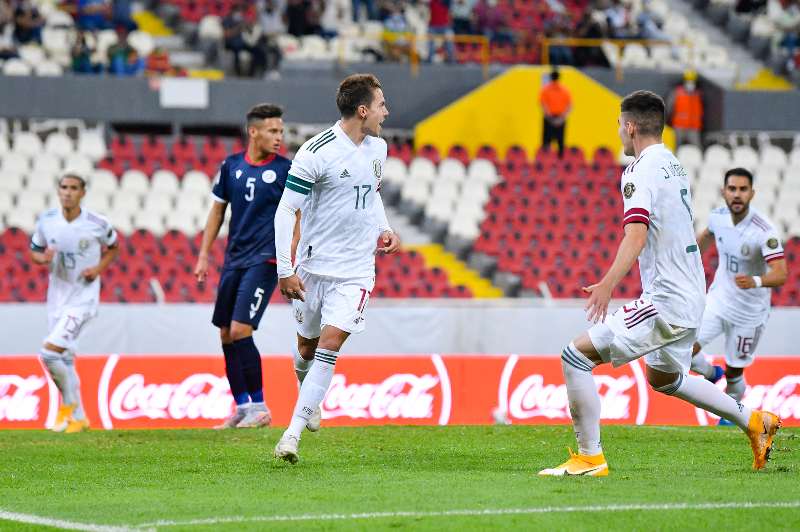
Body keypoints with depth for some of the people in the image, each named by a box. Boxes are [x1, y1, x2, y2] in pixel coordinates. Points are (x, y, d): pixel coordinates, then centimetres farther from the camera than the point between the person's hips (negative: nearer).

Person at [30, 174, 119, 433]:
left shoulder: (98, 224, -10)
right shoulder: (46, 221, -3)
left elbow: (112, 247, 9)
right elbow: (34, 251, 11)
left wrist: (99, 268, -9)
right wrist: (43, 258, -13)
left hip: (83, 298, -5)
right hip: (57, 298, 5)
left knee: (50, 350, -20)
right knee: (64, 361, 11)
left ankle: (69, 403, 2)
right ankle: (79, 418, 27)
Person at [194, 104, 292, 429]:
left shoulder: (286, 170, -4)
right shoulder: (231, 165, 7)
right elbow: (218, 210, 14)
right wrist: (203, 255, 11)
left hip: (264, 261, -5)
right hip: (234, 260, 5)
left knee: (240, 330, -16)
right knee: (226, 334, 6)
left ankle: (260, 408, -6)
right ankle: (242, 407, 16)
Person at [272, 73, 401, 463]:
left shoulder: (378, 148, 5)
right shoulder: (316, 153, -15)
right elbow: (286, 210, -13)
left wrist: (383, 229, 9)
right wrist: (284, 269, -15)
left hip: (356, 271, 3)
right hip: (315, 266, -3)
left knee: (330, 344, -13)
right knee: (307, 347, 10)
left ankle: (293, 432, -14)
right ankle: (309, 397, 45)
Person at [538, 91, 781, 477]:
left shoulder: (641, 170, -15)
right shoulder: (673, 164, 15)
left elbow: (636, 234, -29)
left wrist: (609, 282, -39)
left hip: (665, 302, -10)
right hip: (692, 297, 10)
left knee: (576, 355, -10)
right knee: (663, 378, 31)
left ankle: (590, 458, -9)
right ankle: (753, 421, 35)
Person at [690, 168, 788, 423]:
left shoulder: (764, 230, -26)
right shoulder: (718, 217, -10)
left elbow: (781, 275, -33)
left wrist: (756, 281, -53)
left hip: (748, 312, -4)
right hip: (718, 299, 4)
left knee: (734, 373, 8)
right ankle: (712, 374, 20)